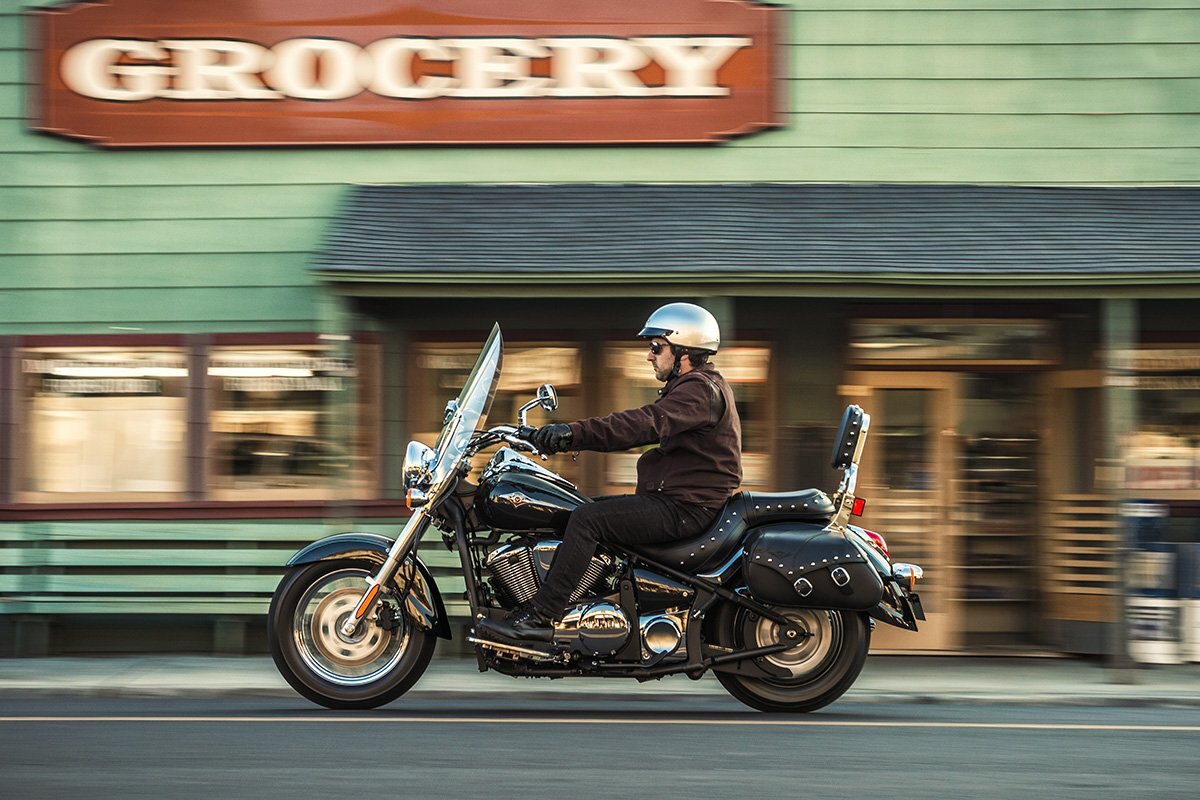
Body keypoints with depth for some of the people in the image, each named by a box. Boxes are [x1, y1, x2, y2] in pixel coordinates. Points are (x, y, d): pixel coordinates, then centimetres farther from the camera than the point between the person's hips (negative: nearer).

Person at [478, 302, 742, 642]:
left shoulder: (701, 389, -14)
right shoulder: (695, 386, 21)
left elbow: (647, 423, -30)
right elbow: (638, 428, 18)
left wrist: (575, 432, -35)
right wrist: (570, 437, 8)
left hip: (687, 508, -11)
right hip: (675, 500, 11)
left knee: (587, 518, -21)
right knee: (587, 511, 11)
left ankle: (541, 616, -23)